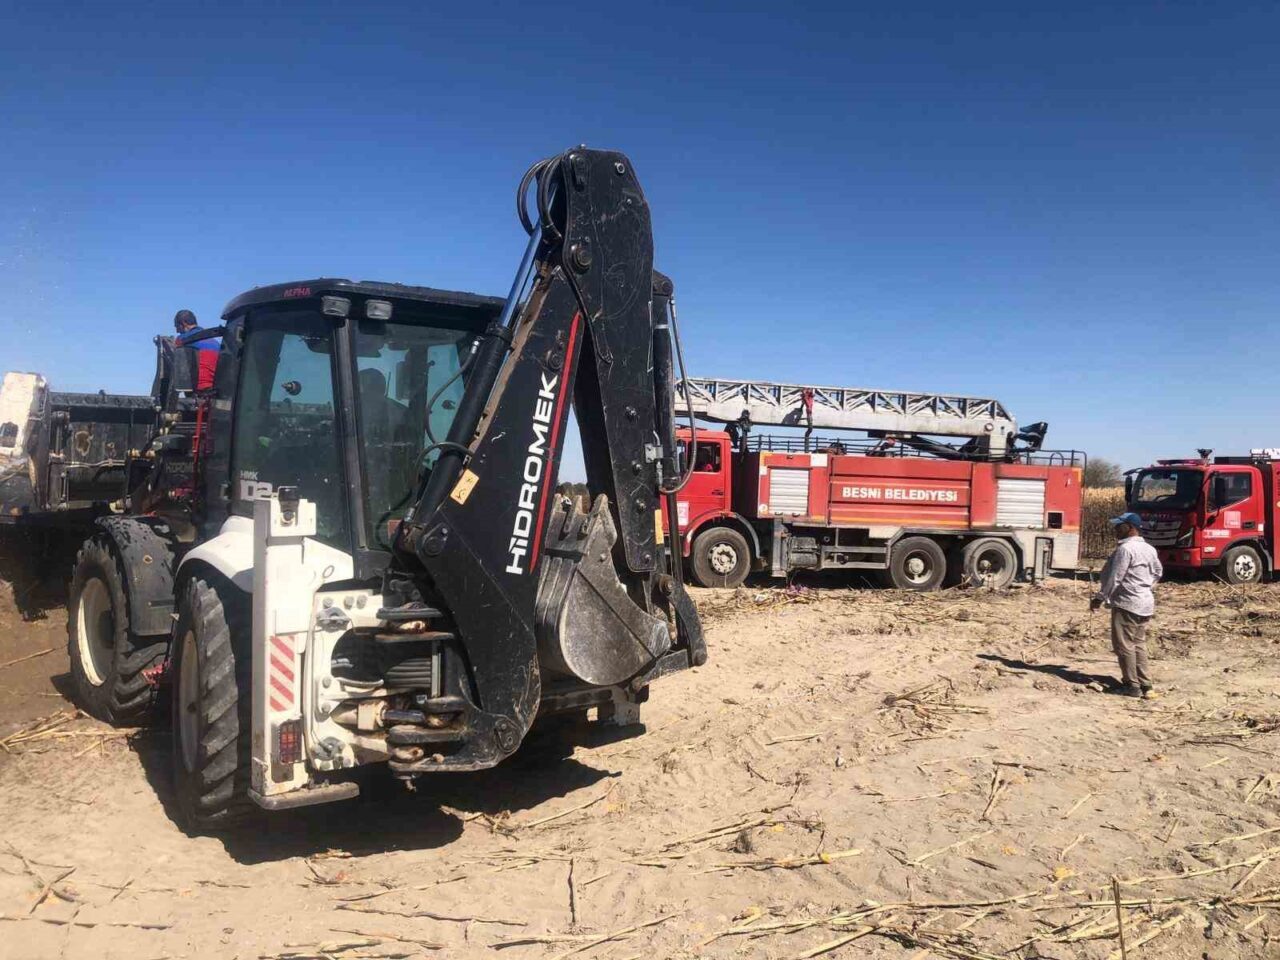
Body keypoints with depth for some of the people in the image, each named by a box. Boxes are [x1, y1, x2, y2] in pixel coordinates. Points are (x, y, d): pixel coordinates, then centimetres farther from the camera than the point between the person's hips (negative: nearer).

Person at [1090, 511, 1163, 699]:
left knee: (1124, 645, 0)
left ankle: (1132, 685, 3)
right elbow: (1158, 573, 23)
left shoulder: (1125, 548, -17)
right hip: (1145, 603, 9)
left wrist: (1099, 598, -9)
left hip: (1126, 603, -9)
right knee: (1138, 644, 15)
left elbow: (1114, 577, -17)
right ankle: (1146, 685, 16)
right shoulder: (1149, 549, 11)